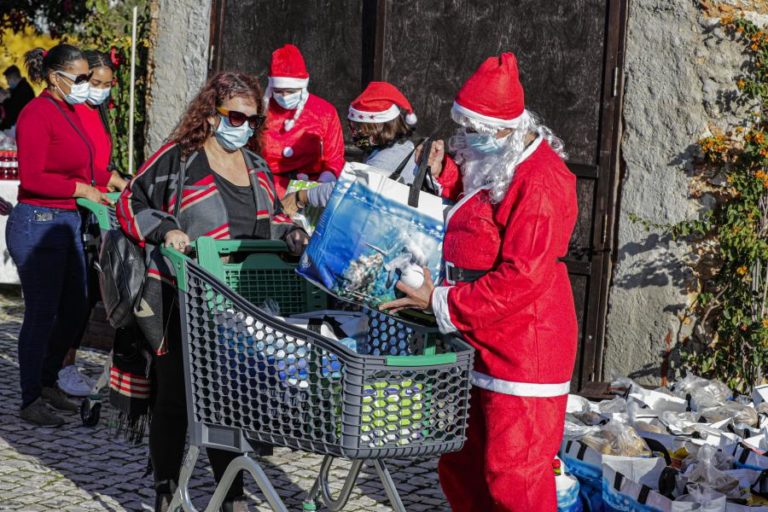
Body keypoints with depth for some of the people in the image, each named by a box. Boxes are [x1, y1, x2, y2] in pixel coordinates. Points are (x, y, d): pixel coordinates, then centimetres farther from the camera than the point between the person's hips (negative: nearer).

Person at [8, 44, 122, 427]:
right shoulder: (38, 113, -14)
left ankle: (48, 381, 32)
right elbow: (32, 178, -20)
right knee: (41, 314, -2)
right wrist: (82, 189, -16)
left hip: (67, 223, 9)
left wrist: (110, 180, 14)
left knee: (75, 310, 15)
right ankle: (31, 402, 9)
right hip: (38, 223, -9)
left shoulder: (68, 111, 13)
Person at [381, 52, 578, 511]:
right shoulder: (489, 163, 9)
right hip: (476, 344, 10)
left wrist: (443, 302, -19)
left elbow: (521, 280, -24)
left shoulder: (540, 182, -21)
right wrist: (443, 174, 5)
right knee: (461, 464, 18)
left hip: (523, 350, -10)